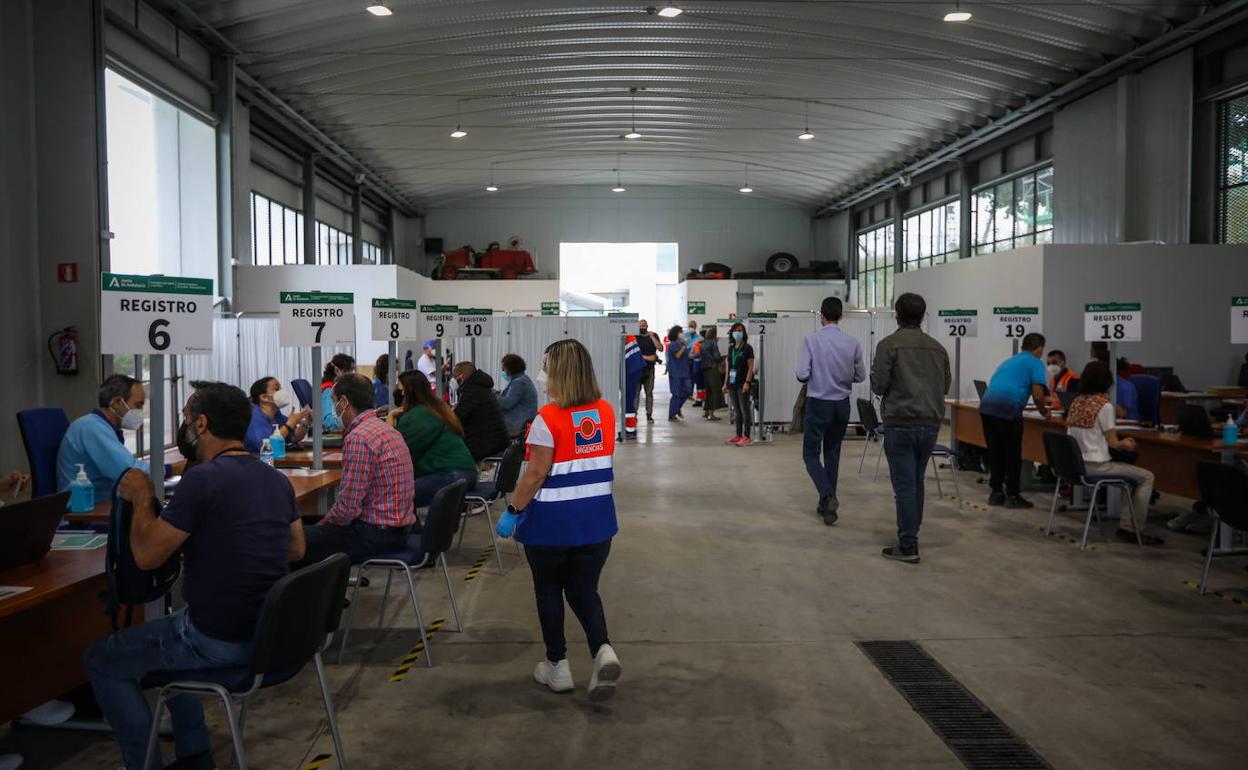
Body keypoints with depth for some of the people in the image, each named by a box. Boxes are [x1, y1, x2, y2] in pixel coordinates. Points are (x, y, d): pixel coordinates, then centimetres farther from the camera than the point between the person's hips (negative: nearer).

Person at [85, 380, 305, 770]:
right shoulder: (277, 479, 3)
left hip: (219, 642, -8)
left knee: (101, 660, 14)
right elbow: (296, 549, 16)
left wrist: (143, 498, 1)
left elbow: (146, 555, -14)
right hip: (268, 633, 8)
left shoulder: (202, 478, -21)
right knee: (166, 632, 34)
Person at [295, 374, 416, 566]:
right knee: (311, 528, 21)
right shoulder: (388, 430, 12)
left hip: (377, 533, -10)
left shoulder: (358, 438, -18)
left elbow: (348, 508, -19)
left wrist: (321, 524, -1)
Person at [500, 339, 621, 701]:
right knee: (584, 589, 15)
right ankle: (603, 650, -7)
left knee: (549, 590, 16)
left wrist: (513, 510, -6)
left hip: (552, 521, -5)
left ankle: (558, 667, 23)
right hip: (597, 518, 5)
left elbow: (536, 474, -16)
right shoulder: (606, 412, 0)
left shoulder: (548, 418, -17)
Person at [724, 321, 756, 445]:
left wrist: (747, 382, -17)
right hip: (732, 383, 6)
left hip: (742, 383, -6)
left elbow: (751, 366, -9)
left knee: (745, 410, -3)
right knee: (736, 410, 10)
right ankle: (738, 435, 17)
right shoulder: (731, 348, 13)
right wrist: (725, 383, 12)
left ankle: (746, 437, 1)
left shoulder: (747, 348, -5)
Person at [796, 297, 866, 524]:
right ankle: (826, 503, 22)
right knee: (832, 454, 16)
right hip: (842, 405, 4)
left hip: (818, 404, -4)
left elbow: (802, 375, -15)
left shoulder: (812, 340, -13)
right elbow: (860, 376, 5)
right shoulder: (852, 343, -3)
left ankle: (828, 497, -16)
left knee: (811, 454, 5)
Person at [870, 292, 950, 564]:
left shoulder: (889, 344, -7)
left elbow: (878, 385, -11)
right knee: (916, 481, 19)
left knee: (904, 485, -2)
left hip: (901, 424, -5)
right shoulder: (937, 347, 10)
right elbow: (945, 385, 15)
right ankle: (911, 533, 27)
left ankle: (908, 546, -1)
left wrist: (876, 375, 11)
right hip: (930, 424, 5)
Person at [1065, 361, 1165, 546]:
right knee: (1147, 477, 6)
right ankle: (1132, 529, 8)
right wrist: (1126, 445, 13)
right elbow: (1112, 443, -9)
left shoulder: (1076, 402, 7)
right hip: (1096, 466, -8)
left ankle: (1125, 526, 20)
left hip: (1075, 463, 8)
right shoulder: (1104, 405, -14)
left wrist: (1121, 442, 21)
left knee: (1130, 471, 27)